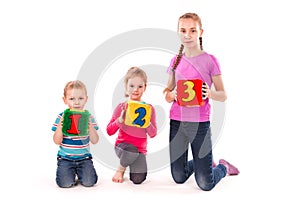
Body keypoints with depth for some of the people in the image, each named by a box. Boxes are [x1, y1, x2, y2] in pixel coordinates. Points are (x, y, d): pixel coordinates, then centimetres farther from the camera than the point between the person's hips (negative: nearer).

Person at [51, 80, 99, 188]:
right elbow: (57, 141, -4)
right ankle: (71, 172, 16)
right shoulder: (61, 117, -4)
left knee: (89, 182, -17)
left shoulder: (88, 117, 0)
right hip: (65, 158, -1)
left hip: (84, 158, 1)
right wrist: (60, 127, -21)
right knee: (65, 183, -20)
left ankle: (79, 174, 18)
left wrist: (90, 127, -20)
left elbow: (95, 141, -3)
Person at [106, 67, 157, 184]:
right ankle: (120, 169, -3)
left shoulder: (149, 108, 0)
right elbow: (109, 131, -6)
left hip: (140, 149, 1)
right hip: (122, 145, -1)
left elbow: (152, 134, -2)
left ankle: (132, 165, 18)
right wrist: (121, 119, -21)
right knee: (133, 150, -37)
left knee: (138, 180, -19)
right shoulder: (121, 107, -3)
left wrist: (147, 121, -19)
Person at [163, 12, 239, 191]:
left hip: (200, 124, -4)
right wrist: (170, 95, -8)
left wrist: (211, 94, -23)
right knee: (179, 178, 11)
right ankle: (202, 162, 40)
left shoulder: (210, 60, -5)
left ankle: (223, 167, 28)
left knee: (205, 184, -4)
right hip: (177, 122, 4)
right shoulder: (176, 61, 6)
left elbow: (223, 95, -2)